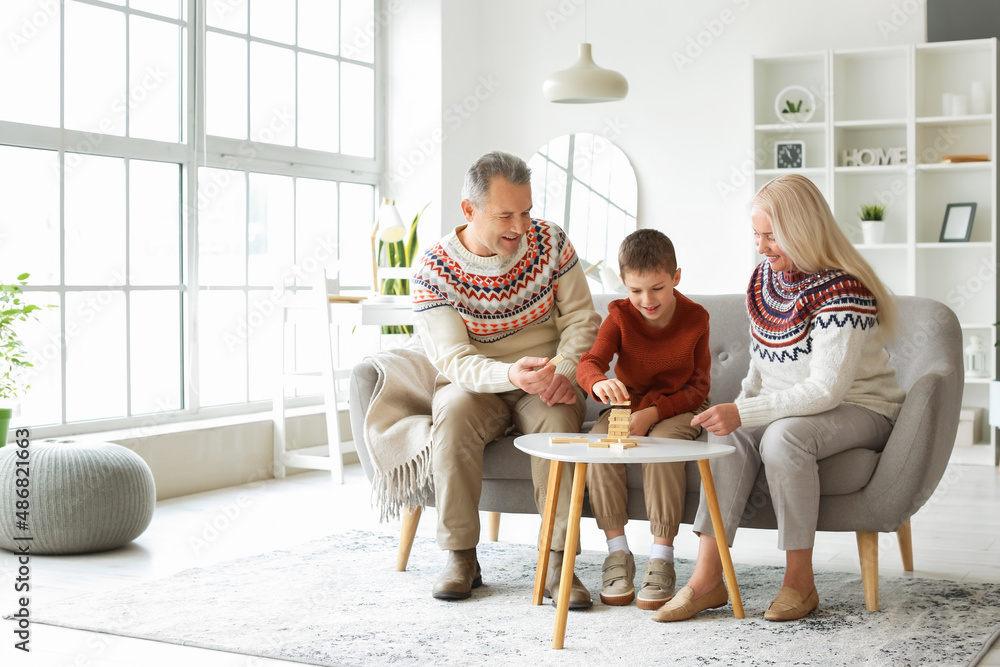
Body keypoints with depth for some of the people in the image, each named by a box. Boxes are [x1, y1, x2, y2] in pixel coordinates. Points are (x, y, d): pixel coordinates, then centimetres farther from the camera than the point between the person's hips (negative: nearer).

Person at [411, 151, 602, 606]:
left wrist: (564, 371, -21)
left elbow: (581, 319, -1)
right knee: (454, 410, -34)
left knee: (560, 413, -33)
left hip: (545, 385, 1)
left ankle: (556, 561, -28)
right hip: (475, 384, -1)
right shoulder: (433, 269, -12)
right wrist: (511, 374, -41)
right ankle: (461, 558, -22)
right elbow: (452, 359, -21)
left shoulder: (550, 241, -4)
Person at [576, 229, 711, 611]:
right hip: (628, 404, 3)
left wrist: (653, 413, -23)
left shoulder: (695, 318, -8)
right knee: (600, 439, -29)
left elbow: (698, 386, -8)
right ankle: (618, 552, -22)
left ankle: (661, 558, -29)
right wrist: (600, 382, -46)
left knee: (662, 442, -35)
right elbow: (589, 363, -19)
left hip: (679, 408, -2)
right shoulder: (620, 316, -5)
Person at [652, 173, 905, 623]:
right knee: (729, 433, -23)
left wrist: (743, 413, -33)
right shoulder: (764, 278, 4)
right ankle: (707, 578, -28)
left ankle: (800, 580, -22)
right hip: (791, 408, 7)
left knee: (783, 435, -36)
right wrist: (739, 409, -4)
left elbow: (826, 390, -28)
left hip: (859, 409, -7)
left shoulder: (844, 291, -21)